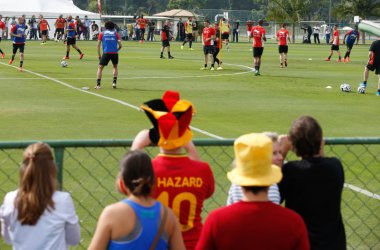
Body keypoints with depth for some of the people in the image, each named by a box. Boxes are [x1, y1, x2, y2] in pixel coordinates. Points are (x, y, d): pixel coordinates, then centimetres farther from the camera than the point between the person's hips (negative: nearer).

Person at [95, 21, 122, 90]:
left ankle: (98, 84, -5)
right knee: (115, 67, 25)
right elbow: (120, 45, 2)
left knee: (100, 67, 8)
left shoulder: (102, 34, 11)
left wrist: (99, 55, 9)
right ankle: (114, 82, 13)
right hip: (115, 53, 1)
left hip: (106, 53, -1)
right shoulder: (116, 33, 10)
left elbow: (98, 45, 4)